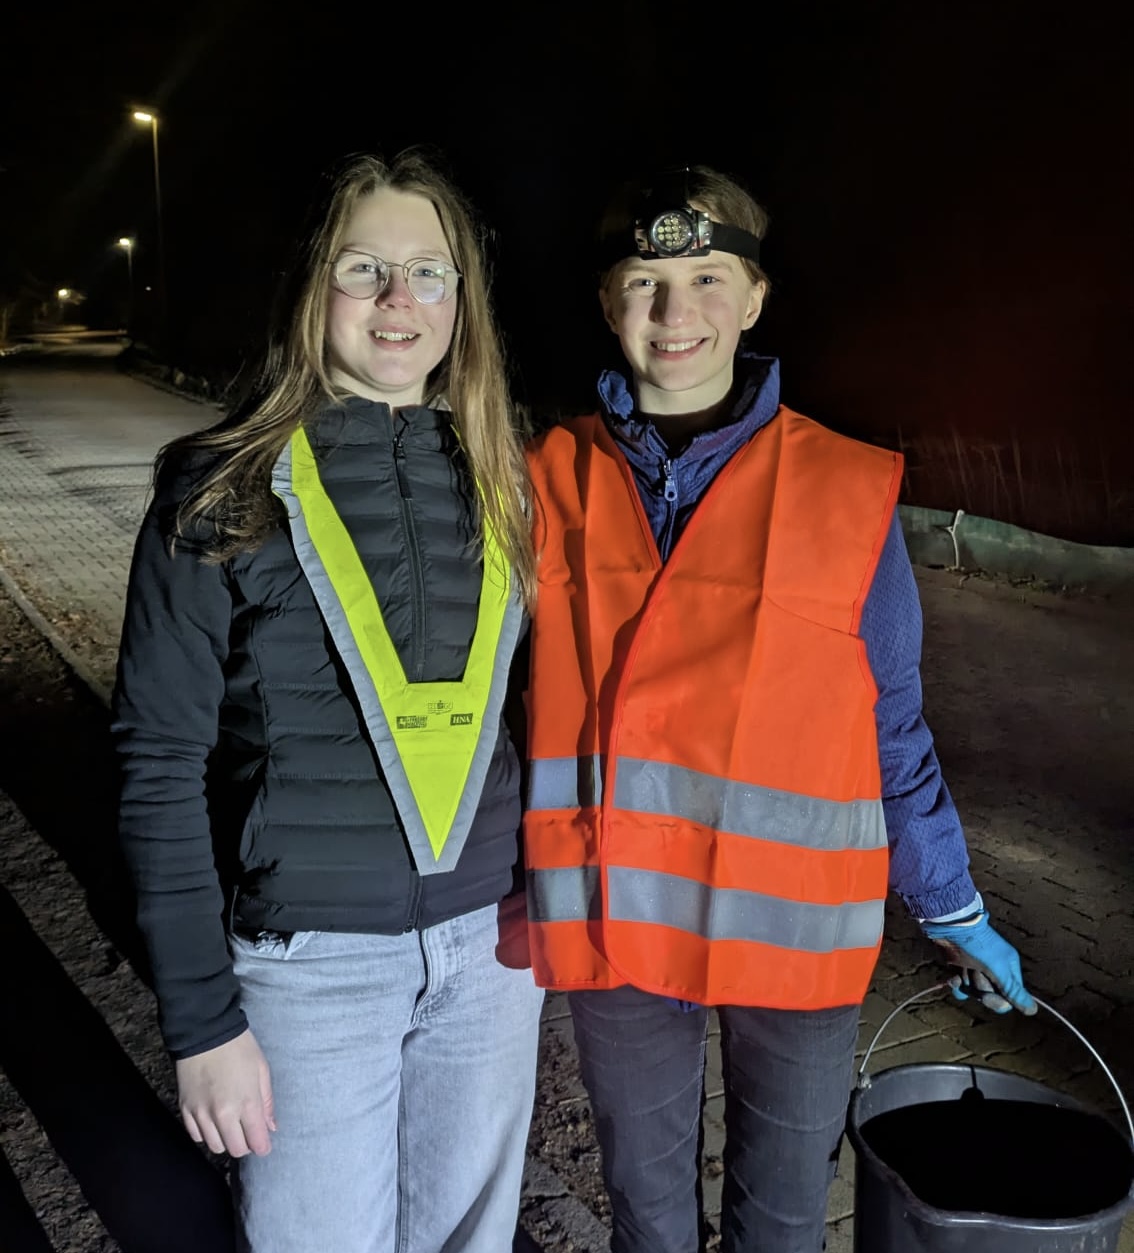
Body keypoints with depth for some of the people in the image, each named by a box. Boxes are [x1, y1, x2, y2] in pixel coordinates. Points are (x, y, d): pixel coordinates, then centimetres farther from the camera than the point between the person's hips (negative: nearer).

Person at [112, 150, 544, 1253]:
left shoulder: (499, 482, 3)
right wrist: (201, 1018, -10)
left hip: (489, 941, 4)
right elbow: (161, 763, -9)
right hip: (313, 958, -3)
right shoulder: (222, 492, -9)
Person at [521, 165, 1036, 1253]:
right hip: (610, 916, 1)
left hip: (795, 923, -1)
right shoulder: (554, 481, -2)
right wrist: (514, 879, 10)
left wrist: (952, 909, 6)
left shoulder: (846, 490, -6)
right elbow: (515, 694, 7)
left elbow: (892, 729, 1)